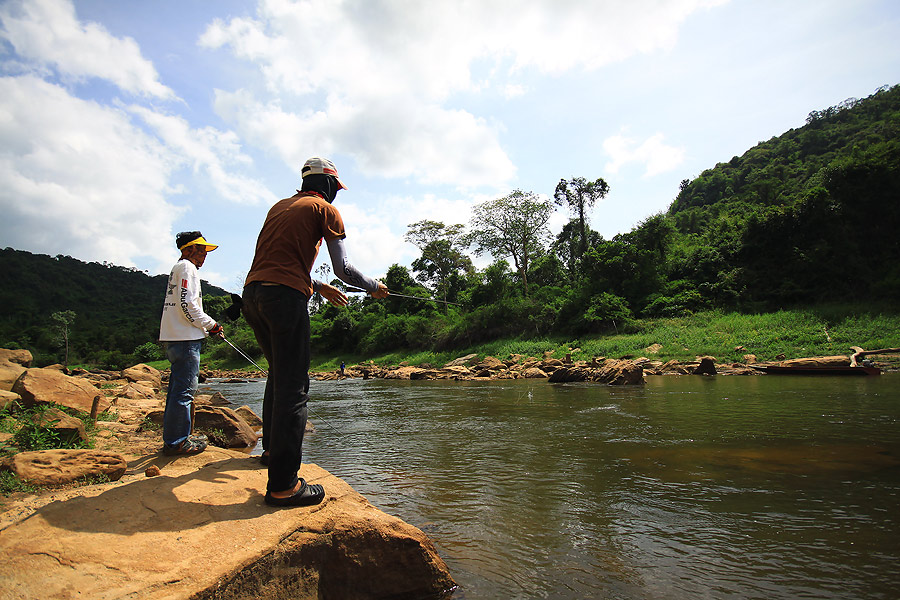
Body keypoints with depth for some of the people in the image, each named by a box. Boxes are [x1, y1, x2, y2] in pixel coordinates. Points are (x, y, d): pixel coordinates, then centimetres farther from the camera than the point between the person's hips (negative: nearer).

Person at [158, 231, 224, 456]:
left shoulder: (178, 268, 24)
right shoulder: (187, 267, -7)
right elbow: (187, 305, -18)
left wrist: (207, 325, 16)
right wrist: (210, 325, -9)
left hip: (174, 337, 11)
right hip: (185, 338, -11)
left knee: (178, 387, 14)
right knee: (184, 389, -8)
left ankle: (175, 437, 22)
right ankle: (176, 441, -4)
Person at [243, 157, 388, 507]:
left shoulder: (280, 206, 25)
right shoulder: (326, 210, 4)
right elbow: (343, 269, -2)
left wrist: (320, 287, 33)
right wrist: (374, 287, 15)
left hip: (252, 294, 8)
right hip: (285, 297, -8)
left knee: (279, 373, 23)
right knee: (293, 386, -8)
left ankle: (272, 449, 36)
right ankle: (283, 485, -8)